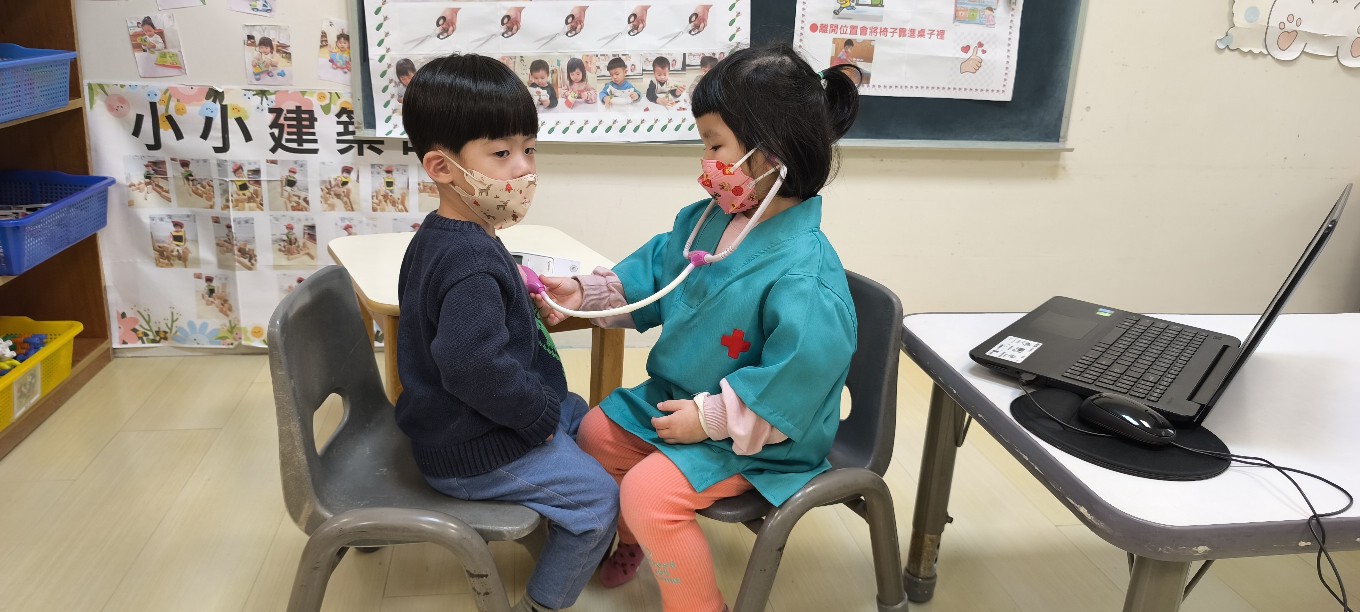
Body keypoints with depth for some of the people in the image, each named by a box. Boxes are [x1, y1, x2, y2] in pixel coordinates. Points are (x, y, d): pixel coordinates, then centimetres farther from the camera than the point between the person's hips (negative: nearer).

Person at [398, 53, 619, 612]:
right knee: (597, 495, -1)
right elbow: (477, 367, -40)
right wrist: (542, 413, -24)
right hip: (473, 454, -10)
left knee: (582, 418, 28)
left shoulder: (441, 237, 2)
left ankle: (569, 541, 44)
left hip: (452, 421, 11)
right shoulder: (471, 266, -32)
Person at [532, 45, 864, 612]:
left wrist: (709, 419, -25)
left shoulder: (804, 275, -32)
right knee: (597, 432, 14)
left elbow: (797, 380, -32)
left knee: (649, 491, -21)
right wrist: (583, 291, -3)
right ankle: (636, 541, 39)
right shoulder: (705, 219, -5)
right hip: (676, 398, 9)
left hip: (755, 437, -9)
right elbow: (652, 272, 9)